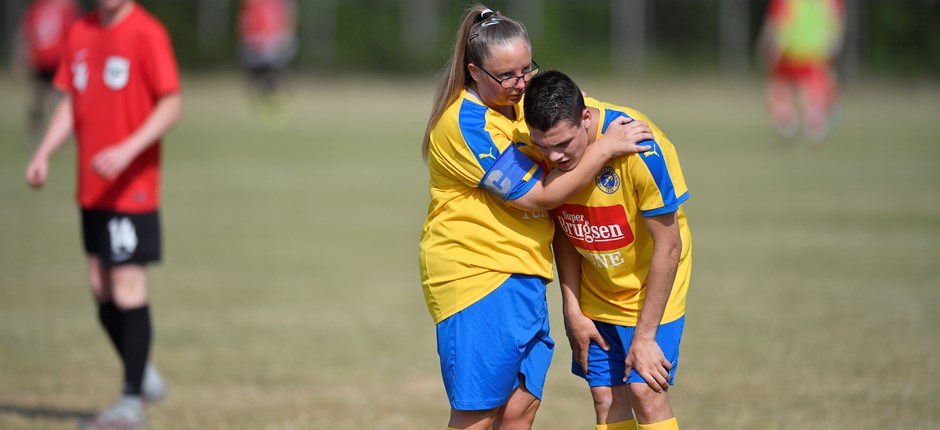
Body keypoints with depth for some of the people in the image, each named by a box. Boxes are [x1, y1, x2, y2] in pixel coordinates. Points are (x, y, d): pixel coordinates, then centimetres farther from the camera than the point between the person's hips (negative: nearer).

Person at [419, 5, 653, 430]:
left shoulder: (518, 102, 10)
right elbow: (539, 196, -17)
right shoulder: (466, 124, -17)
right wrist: (603, 148, -14)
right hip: (475, 274, -8)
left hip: (523, 277, 8)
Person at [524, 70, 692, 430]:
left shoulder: (641, 147, -31)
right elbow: (562, 228, 1)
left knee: (646, 390, -14)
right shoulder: (545, 146, -16)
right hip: (596, 291, 4)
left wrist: (644, 336, -19)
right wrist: (572, 310, -3)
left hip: (649, 287, -4)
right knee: (606, 398, 0)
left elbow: (668, 247, -22)